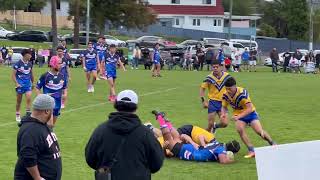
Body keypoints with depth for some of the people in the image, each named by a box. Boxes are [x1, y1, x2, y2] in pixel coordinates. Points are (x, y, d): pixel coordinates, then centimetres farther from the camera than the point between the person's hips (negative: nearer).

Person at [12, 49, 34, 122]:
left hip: (28, 84, 3)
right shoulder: (18, 64, -11)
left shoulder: (29, 64, 4)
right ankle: (17, 115, 23)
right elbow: (13, 74, -9)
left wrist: (32, 83, 21)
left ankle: (28, 113, -8)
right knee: (19, 101, 7)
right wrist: (16, 84, -16)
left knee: (29, 98, -16)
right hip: (20, 85, -3)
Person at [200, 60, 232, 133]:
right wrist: (203, 101, -10)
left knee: (224, 123, -9)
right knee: (210, 124, -4)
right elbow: (202, 88, -1)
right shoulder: (209, 78, -9)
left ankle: (215, 126, 25)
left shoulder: (226, 76, -3)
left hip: (223, 102, 2)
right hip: (213, 102, -2)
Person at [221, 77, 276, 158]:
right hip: (238, 115, 3)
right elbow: (224, 107, 2)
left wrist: (239, 116, -44)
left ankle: (273, 144, 13)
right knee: (240, 129, -25)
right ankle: (251, 150, -18)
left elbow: (250, 108, -33)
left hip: (250, 113, -3)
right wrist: (223, 114, -22)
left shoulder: (243, 92, -30)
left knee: (259, 131, -14)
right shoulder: (225, 95, -15)